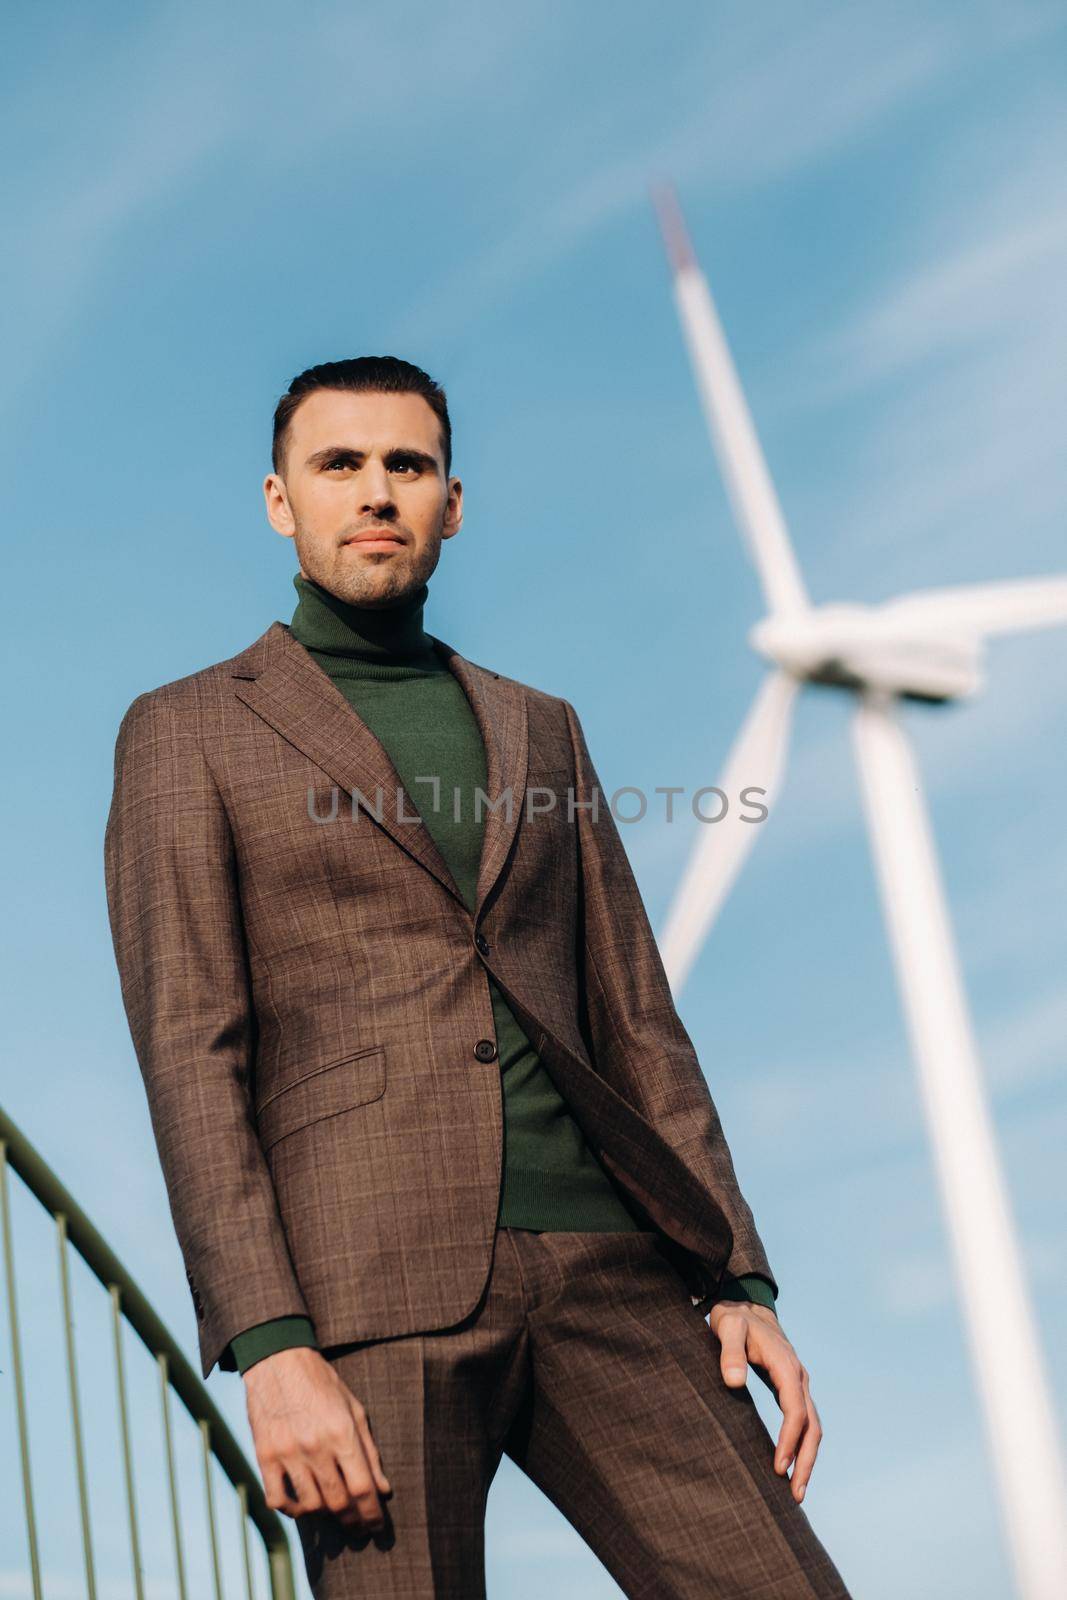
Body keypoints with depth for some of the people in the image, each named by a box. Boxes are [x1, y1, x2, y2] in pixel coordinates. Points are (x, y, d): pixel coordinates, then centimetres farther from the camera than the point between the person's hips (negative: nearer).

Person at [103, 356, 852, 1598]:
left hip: (600, 1267, 4)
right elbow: (187, 1056, -2)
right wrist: (266, 1344, -13)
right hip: (369, 1286, -3)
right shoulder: (185, 735, 9)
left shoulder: (539, 731, 21)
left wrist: (738, 1280, 7)